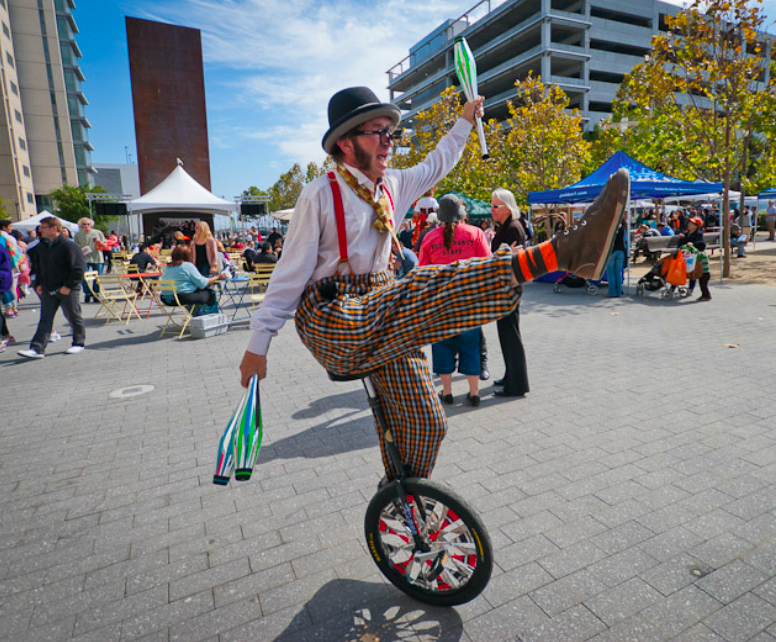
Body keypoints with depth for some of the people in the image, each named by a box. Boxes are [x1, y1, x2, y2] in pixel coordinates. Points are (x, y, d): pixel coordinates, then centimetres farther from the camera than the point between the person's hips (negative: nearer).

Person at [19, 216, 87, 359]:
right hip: (48, 291, 6)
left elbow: (79, 268, -13)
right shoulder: (41, 247, 12)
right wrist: (38, 284, 10)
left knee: (73, 317, 5)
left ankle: (79, 343, 21)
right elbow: (38, 267, 22)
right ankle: (37, 349, 1)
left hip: (67, 290, -6)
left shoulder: (69, 246, -11)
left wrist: (69, 286, -15)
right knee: (45, 319, 3)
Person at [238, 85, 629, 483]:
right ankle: (565, 250, -39)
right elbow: (291, 272, -8)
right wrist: (258, 345, -7)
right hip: (332, 325, -7)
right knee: (433, 288, -31)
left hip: (380, 322, 7)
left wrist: (464, 122, 37)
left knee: (424, 424, 3)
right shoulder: (320, 195, -7)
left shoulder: (391, 186, 11)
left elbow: (435, 166, 33)